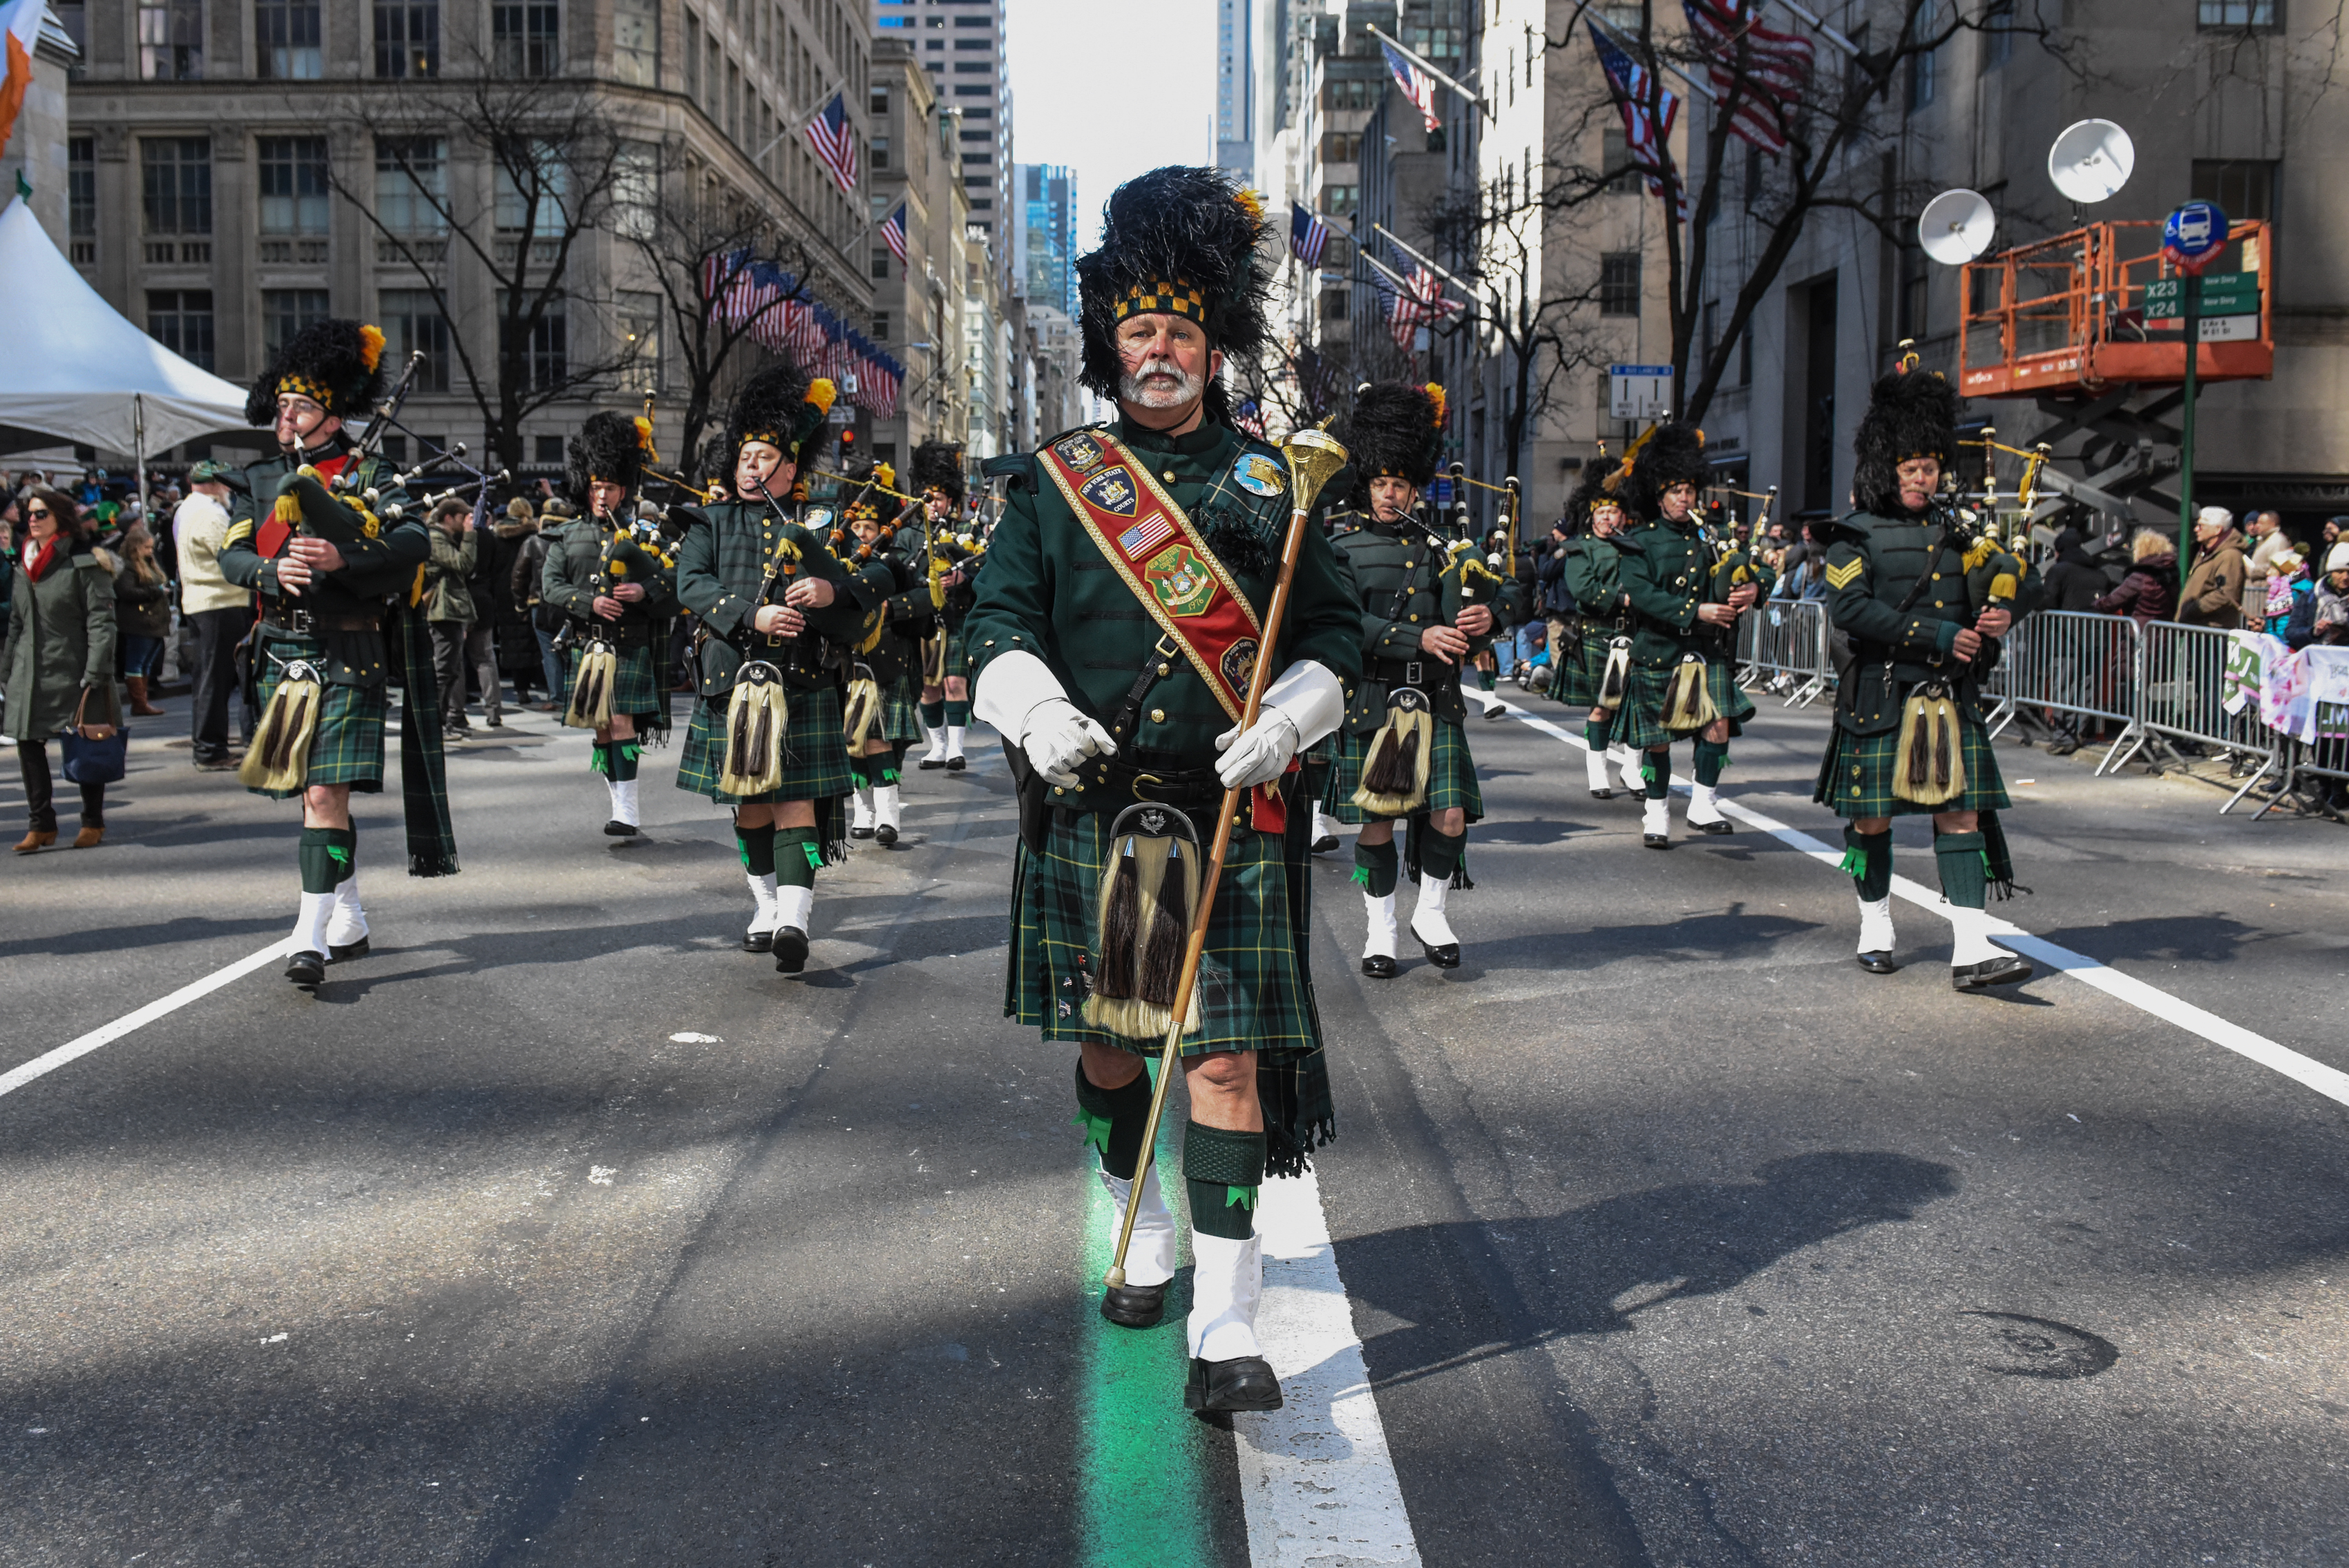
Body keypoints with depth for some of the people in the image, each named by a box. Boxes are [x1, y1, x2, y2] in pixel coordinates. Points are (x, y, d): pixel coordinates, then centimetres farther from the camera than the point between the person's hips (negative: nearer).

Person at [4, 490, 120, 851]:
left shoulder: (85, 562, -8)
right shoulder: (25, 565, 13)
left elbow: (101, 621, -12)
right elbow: (16, 622, 19)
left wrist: (95, 672, -19)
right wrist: (6, 670, 16)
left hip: (74, 671, -6)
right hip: (30, 673, 6)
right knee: (28, 744, 1)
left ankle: (93, 823, 17)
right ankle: (41, 824, 10)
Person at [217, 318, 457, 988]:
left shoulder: (368, 474, 0)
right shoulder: (259, 481, 14)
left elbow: (415, 543, -14)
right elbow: (231, 556, 3)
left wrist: (341, 559, -29)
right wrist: (274, 571, -19)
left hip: (348, 655, -5)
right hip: (283, 652, 5)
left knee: (327, 794, -12)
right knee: (310, 794, 13)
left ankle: (312, 935, -13)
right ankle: (351, 920, 27)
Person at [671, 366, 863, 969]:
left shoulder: (816, 526, 9)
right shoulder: (711, 523, 12)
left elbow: (855, 621, 4)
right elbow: (692, 585, -5)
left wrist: (831, 595, -20)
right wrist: (752, 615, -20)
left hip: (802, 686, -2)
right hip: (732, 684, 2)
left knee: (795, 801, -10)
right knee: (748, 804, 10)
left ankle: (795, 919, -20)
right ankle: (766, 908, 24)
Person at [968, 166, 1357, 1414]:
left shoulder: (1266, 483, 6)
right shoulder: (1056, 481, 6)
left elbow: (1334, 632, 10)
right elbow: (999, 624, 2)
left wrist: (1285, 726, -9)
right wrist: (1041, 718, -18)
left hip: (1230, 813, -1)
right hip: (1088, 809, 2)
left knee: (1228, 1056, -6)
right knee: (1104, 1043, 14)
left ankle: (1223, 1324, -3)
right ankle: (1147, 1239, 38)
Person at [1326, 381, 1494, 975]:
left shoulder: (1441, 550, 14)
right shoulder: (1344, 551, 3)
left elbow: (1465, 637, 7)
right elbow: (1347, 624, -12)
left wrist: (1480, 624, -18)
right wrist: (1420, 638, -23)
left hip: (1435, 702, 2)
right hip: (1372, 700, -2)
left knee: (1449, 816, -5)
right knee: (1376, 821, 3)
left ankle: (1431, 912, 18)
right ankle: (1380, 931, 18)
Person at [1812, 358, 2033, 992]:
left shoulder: (1956, 530, 14)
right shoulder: (1855, 535, -2)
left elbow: (2017, 579, 20)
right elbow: (1849, 608, -16)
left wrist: (2002, 614, -5)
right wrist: (1938, 636, -20)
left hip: (1951, 697, 4)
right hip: (1882, 695, -4)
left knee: (1961, 815, -3)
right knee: (1872, 817, 6)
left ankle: (1972, 950, -6)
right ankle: (1876, 928, 26)